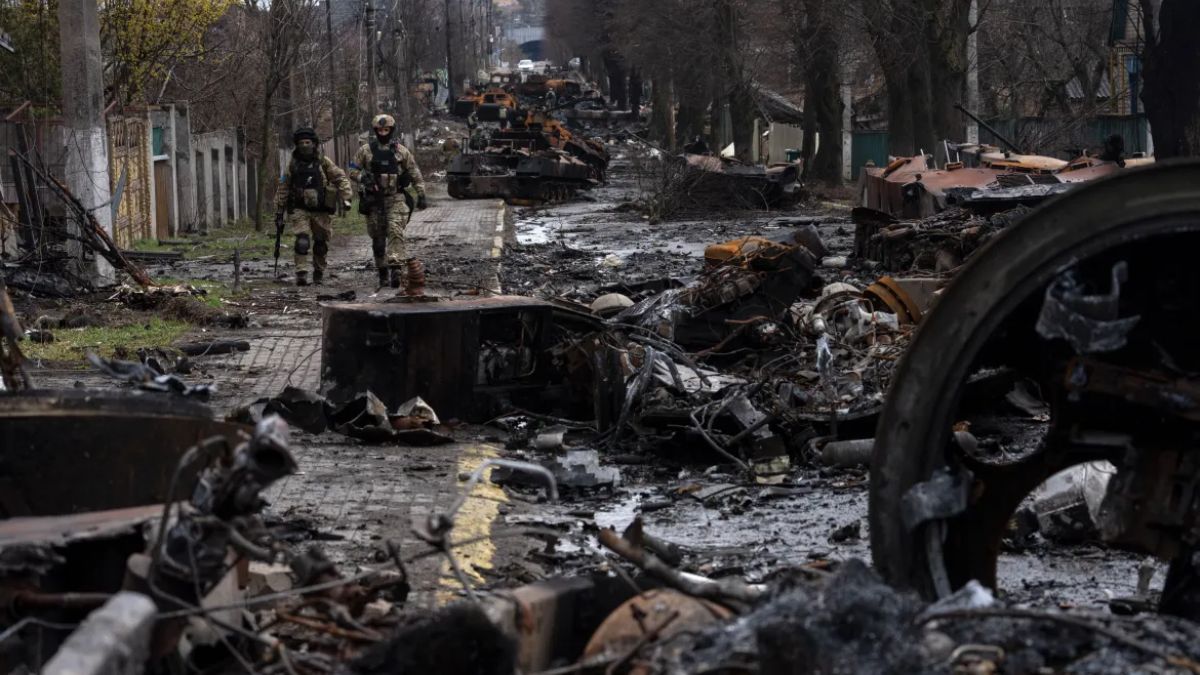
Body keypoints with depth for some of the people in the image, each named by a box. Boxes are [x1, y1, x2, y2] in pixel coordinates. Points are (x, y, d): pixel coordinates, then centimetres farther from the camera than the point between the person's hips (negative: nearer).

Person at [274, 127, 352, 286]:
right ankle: (301, 274, -20)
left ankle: (319, 273, 26)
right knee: (302, 241, -18)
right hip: (299, 210, -1)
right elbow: (283, 188, 10)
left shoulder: (324, 163, -1)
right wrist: (279, 211, 11)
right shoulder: (292, 165, 2)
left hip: (321, 211, 1)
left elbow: (341, 179, 1)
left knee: (321, 243, 9)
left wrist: (346, 197, -12)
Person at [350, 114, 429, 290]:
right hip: (374, 200, 2)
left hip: (396, 199, -1)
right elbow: (353, 171, 5)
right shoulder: (366, 150, 4)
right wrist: (363, 178, -16)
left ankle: (396, 268, -29)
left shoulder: (401, 151, 4)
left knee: (396, 231, -19)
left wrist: (421, 196, 4)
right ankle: (382, 272, 16)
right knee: (378, 238, 6)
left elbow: (415, 175, 9)